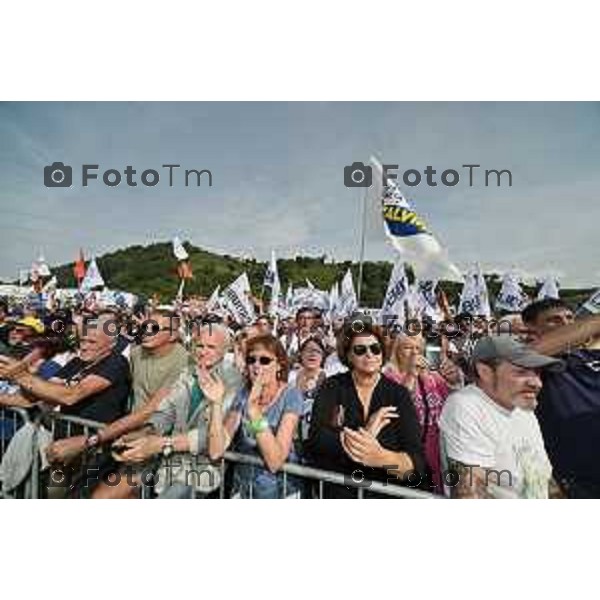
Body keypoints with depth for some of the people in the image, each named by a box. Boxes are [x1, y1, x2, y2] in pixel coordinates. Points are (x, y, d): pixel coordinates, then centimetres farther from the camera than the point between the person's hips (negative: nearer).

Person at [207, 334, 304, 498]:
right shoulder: (244, 392, -4)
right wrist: (216, 402, -20)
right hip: (242, 487, 3)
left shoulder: (290, 395, -14)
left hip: (280, 490, -2)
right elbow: (215, 452, -9)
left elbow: (275, 462, -22)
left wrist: (254, 410, -32)